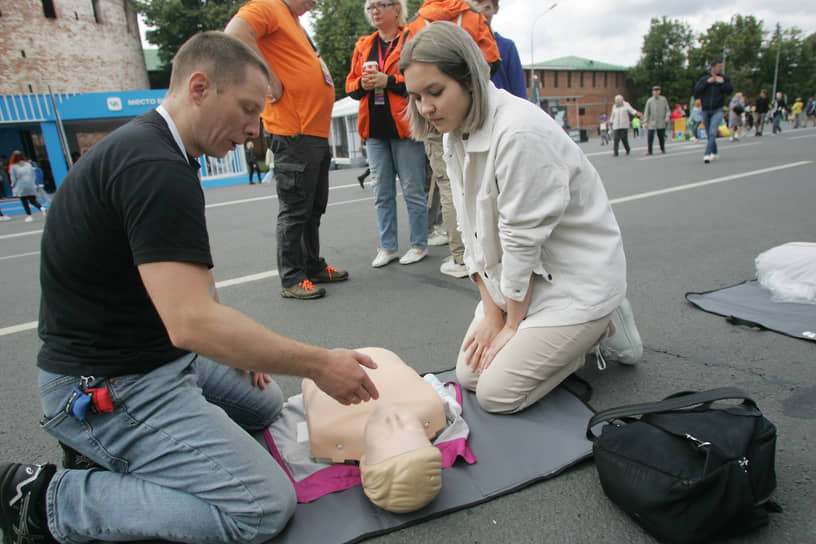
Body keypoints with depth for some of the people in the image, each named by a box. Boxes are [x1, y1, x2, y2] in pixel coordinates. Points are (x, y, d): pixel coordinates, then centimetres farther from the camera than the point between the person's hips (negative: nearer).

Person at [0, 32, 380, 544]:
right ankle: (50, 498, -4)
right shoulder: (155, 167, -25)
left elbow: (185, 284, 15)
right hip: (109, 388, -10)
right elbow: (192, 322, -33)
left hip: (160, 354, 10)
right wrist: (319, 364, -24)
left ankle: (107, 446, 16)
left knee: (265, 403, 23)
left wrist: (242, 346, 9)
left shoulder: (146, 146, 9)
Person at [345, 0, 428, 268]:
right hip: (374, 129, 5)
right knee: (382, 192, 8)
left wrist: (388, 81, -18)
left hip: (404, 127, -5)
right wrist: (362, 84, -3)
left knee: (412, 189, 0)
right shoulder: (363, 46, 17)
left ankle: (419, 245, 12)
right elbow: (350, 84, 19)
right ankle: (388, 247, 17)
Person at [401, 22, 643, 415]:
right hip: (515, 278, 8)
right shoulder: (456, 136, 1)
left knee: (496, 393, -10)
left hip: (575, 276, -8)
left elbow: (523, 241, -23)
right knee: (468, 375, 5)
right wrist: (491, 313, -2)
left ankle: (602, 327, 8)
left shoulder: (520, 133, -27)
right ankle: (570, 336, 20)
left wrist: (512, 326, -11)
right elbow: (474, 233, 2)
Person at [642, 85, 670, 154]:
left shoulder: (663, 99, 5)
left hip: (661, 123, 1)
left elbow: (668, 109, 7)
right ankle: (649, 151, -1)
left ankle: (663, 149, 21)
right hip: (651, 123, -1)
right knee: (650, 137, -9)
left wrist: (667, 117, -10)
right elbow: (646, 112, 2)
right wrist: (645, 122, -4)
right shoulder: (649, 101, 1)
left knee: (661, 137, 5)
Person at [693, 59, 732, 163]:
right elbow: (696, 91, -7)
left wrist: (721, 83, -12)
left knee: (713, 133, -18)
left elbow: (730, 90, -4)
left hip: (717, 110, -2)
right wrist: (707, 82, -13)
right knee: (709, 135, 10)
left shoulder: (724, 78, 7)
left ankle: (707, 154, -27)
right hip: (705, 111, 2)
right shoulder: (704, 79, 6)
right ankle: (714, 153, 28)